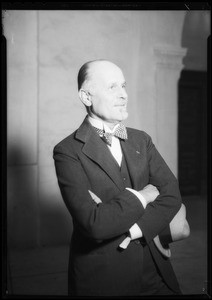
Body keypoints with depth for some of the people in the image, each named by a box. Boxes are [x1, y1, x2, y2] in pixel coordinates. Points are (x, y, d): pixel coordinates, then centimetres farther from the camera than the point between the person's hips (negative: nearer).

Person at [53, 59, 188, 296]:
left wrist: (135, 228, -20)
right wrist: (144, 195, -13)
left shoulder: (141, 140, 4)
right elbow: (94, 224, -24)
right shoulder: (68, 152, -14)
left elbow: (172, 194, -5)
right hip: (101, 278, -4)